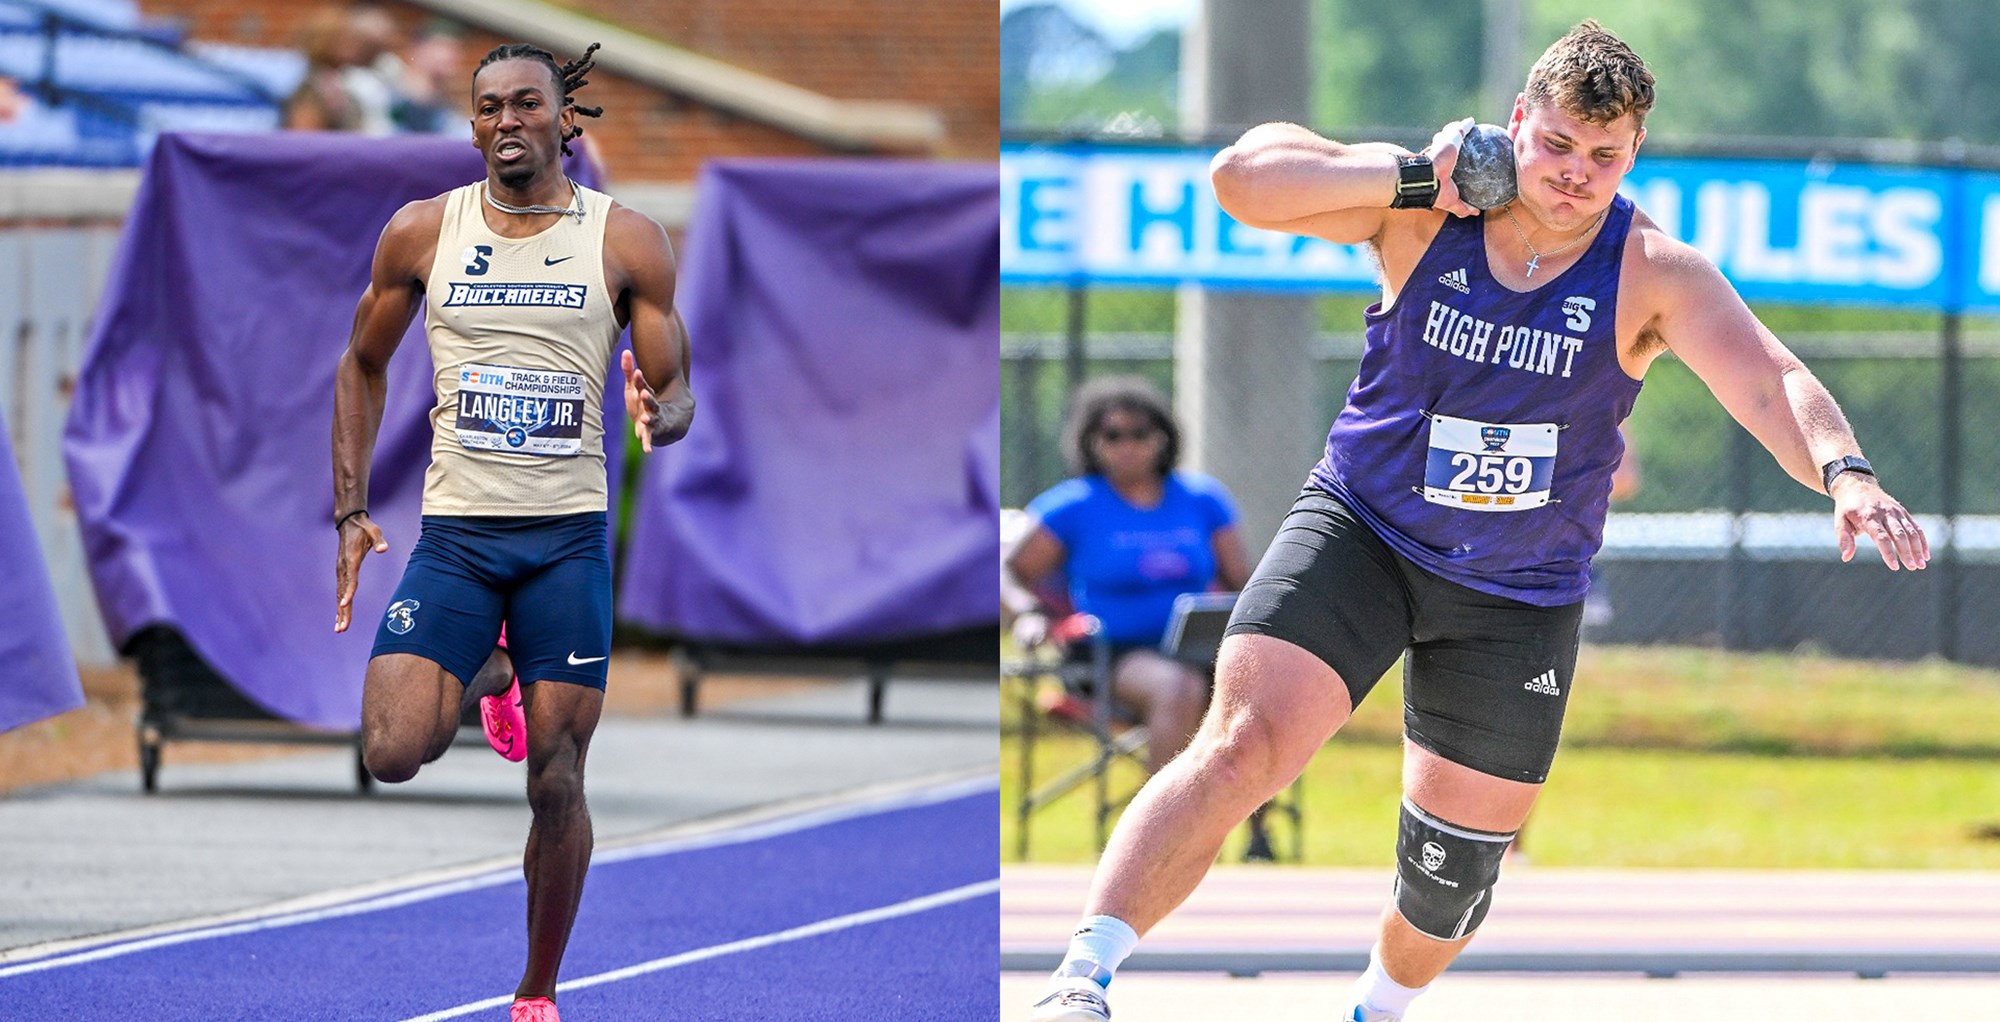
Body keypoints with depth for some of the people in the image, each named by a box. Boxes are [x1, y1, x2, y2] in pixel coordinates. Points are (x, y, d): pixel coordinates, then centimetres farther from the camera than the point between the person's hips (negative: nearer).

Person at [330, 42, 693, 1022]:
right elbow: (362, 367, 15)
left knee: (556, 783, -1)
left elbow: (676, 394, 4)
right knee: (393, 753, -15)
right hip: (454, 533, 1)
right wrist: (350, 512, 7)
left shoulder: (626, 242, 0)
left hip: (569, 537, -1)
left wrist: (657, 419, -21)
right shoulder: (421, 233, 3)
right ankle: (481, 685, 21)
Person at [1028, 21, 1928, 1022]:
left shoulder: (1654, 274, -14)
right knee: (1240, 748, -24)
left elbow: (1772, 383, -27)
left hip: (1519, 596, 2)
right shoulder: (1421, 213, -12)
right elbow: (1241, 176, -21)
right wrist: (1414, 178, -26)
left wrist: (1845, 473, -47)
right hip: (1360, 529, -2)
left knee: (1455, 863, 10)